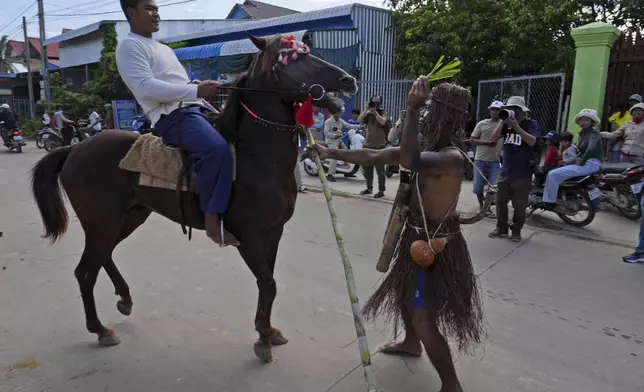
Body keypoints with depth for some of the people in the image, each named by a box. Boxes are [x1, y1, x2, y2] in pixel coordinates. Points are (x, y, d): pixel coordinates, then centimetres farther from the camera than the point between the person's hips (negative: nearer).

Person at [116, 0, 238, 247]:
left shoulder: (164, 49, 29)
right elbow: (146, 88, -16)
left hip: (195, 109, 10)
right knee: (217, 148, -35)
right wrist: (197, 91, -21)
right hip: (172, 116, -10)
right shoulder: (129, 46, 0)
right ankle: (213, 219, -30)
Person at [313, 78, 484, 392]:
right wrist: (331, 153, 10)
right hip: (417, 236, 10)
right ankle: (411, 342, 53)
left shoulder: (451, 157, -25)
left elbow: (410, 161, -46)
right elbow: (373, 156, 7)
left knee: (424, 319, -5)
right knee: (402, 289, 28)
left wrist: (413, 109, -40)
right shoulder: (426, 146, 3)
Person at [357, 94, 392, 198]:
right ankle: (369, 188, 25)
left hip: (379, 146, -6)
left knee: (380, 170, -6)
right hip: (368, 145, 6)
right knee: (366, 168, 12)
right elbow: (359, 120, -5)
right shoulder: (368, 114, 11)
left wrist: (375, 112, -17)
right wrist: (366, 109, -11)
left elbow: (383, 122, -21)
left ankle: (381, 191, -1)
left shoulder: (383, 113, -1)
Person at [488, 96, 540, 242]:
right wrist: (502, 122, -13)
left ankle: (516, 231, 15)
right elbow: (494, 137, -4)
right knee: (500, 202, 8)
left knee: (519, 205, 3)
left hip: (523, 174, -4)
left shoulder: (531, 124, -5)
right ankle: (501, 228, 19)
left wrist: (516, 126, -25)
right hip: (505, 172, 4)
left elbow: (531, 141, -21)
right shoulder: (507, 123, 7)